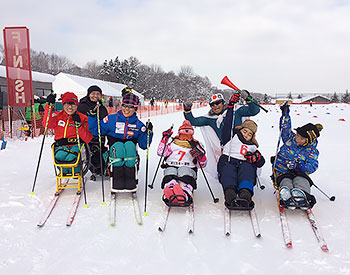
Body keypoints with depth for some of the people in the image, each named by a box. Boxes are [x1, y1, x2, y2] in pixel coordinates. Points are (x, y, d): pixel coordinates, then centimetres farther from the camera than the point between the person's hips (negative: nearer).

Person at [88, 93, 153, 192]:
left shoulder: (139, 125, 11)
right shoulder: (111, 119, 8)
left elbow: (143, 145, 9)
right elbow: (95, 130, 10)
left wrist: (148, 133, -6)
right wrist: (92, 116, 0)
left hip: (131, 152, 1)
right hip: (114, 151, -1)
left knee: (130, 145, -32)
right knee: (118, 146, -33)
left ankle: (130, 180, -36)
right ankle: (117, 180, -35)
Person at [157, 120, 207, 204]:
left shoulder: (195, 146, 25)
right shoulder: (173, 143, 28)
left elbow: (203, 164, 16)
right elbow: (160, 152, 15)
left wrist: (200, 155, -6)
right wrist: (165, 138, 9)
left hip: (188, 167, -1)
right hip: (171, 166, 1)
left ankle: (185, 194, -69)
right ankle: (170, 194, -66)